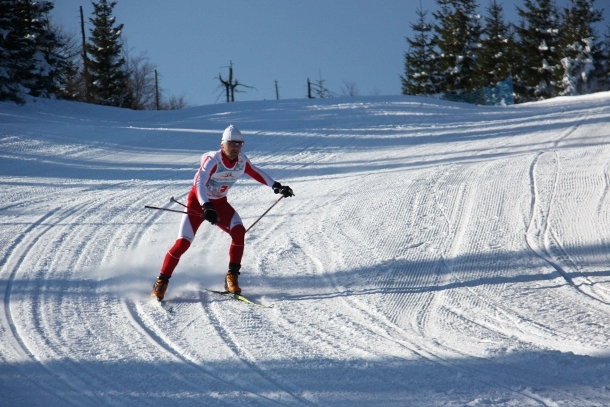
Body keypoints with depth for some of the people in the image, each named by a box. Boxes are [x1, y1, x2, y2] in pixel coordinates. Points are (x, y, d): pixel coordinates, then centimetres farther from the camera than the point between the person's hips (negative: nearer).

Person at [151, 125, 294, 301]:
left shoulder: (241, 161, -9)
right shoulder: (212, 160, -27)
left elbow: (257, 174, 10)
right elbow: (199, 183, -39)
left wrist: (276, 186, 7)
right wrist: (207, 207, -52)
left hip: (220, 203, 5)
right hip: (198, 202, -5)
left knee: (238, 231, -20)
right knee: (183, 242, -14)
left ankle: (232, 277, -10)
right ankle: (161, 282, 0)